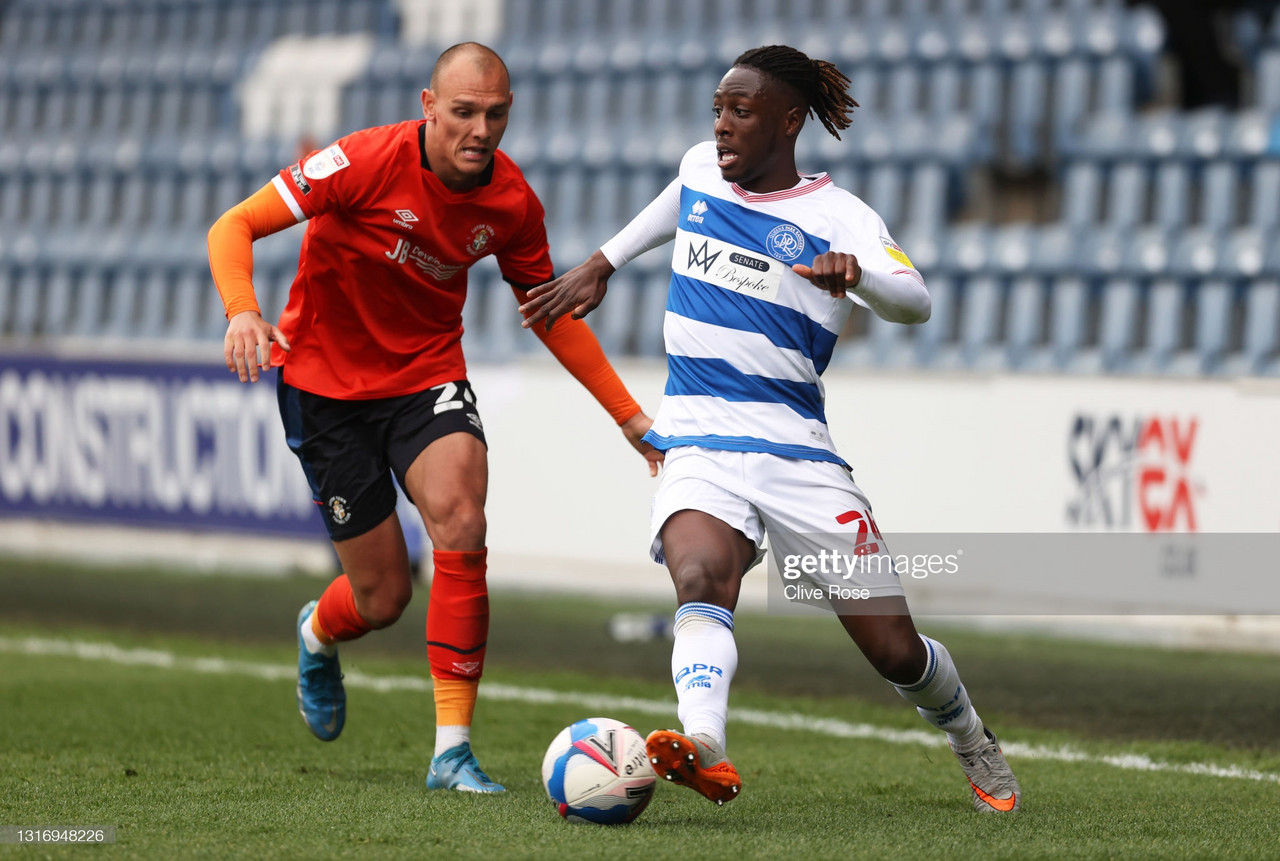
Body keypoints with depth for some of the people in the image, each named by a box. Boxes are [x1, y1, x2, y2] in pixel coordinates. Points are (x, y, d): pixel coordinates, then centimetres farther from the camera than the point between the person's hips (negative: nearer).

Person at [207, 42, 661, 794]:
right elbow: (233, 228, -19)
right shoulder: (367, 162, -22)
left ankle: (454, 749, -20)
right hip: (327, 381, -3)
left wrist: (629, 416, 7)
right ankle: (319, 634, 40)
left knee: (460, 521, -26)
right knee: (384, 597, -2)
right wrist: (242, 311, -39)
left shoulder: (512, 202, -8)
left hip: (428, 374, 3)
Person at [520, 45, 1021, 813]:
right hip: (699, 446, 2)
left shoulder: (836, 216, -2)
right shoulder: (699, 168, 11)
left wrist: (855, 273, -40)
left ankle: (973, 744, 33)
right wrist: (601, 266, 39)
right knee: (702, 579, -32)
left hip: (798, 453, -2)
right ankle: (704, 749, -55)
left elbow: (915, 302, -20)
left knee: (895, 651, 1)